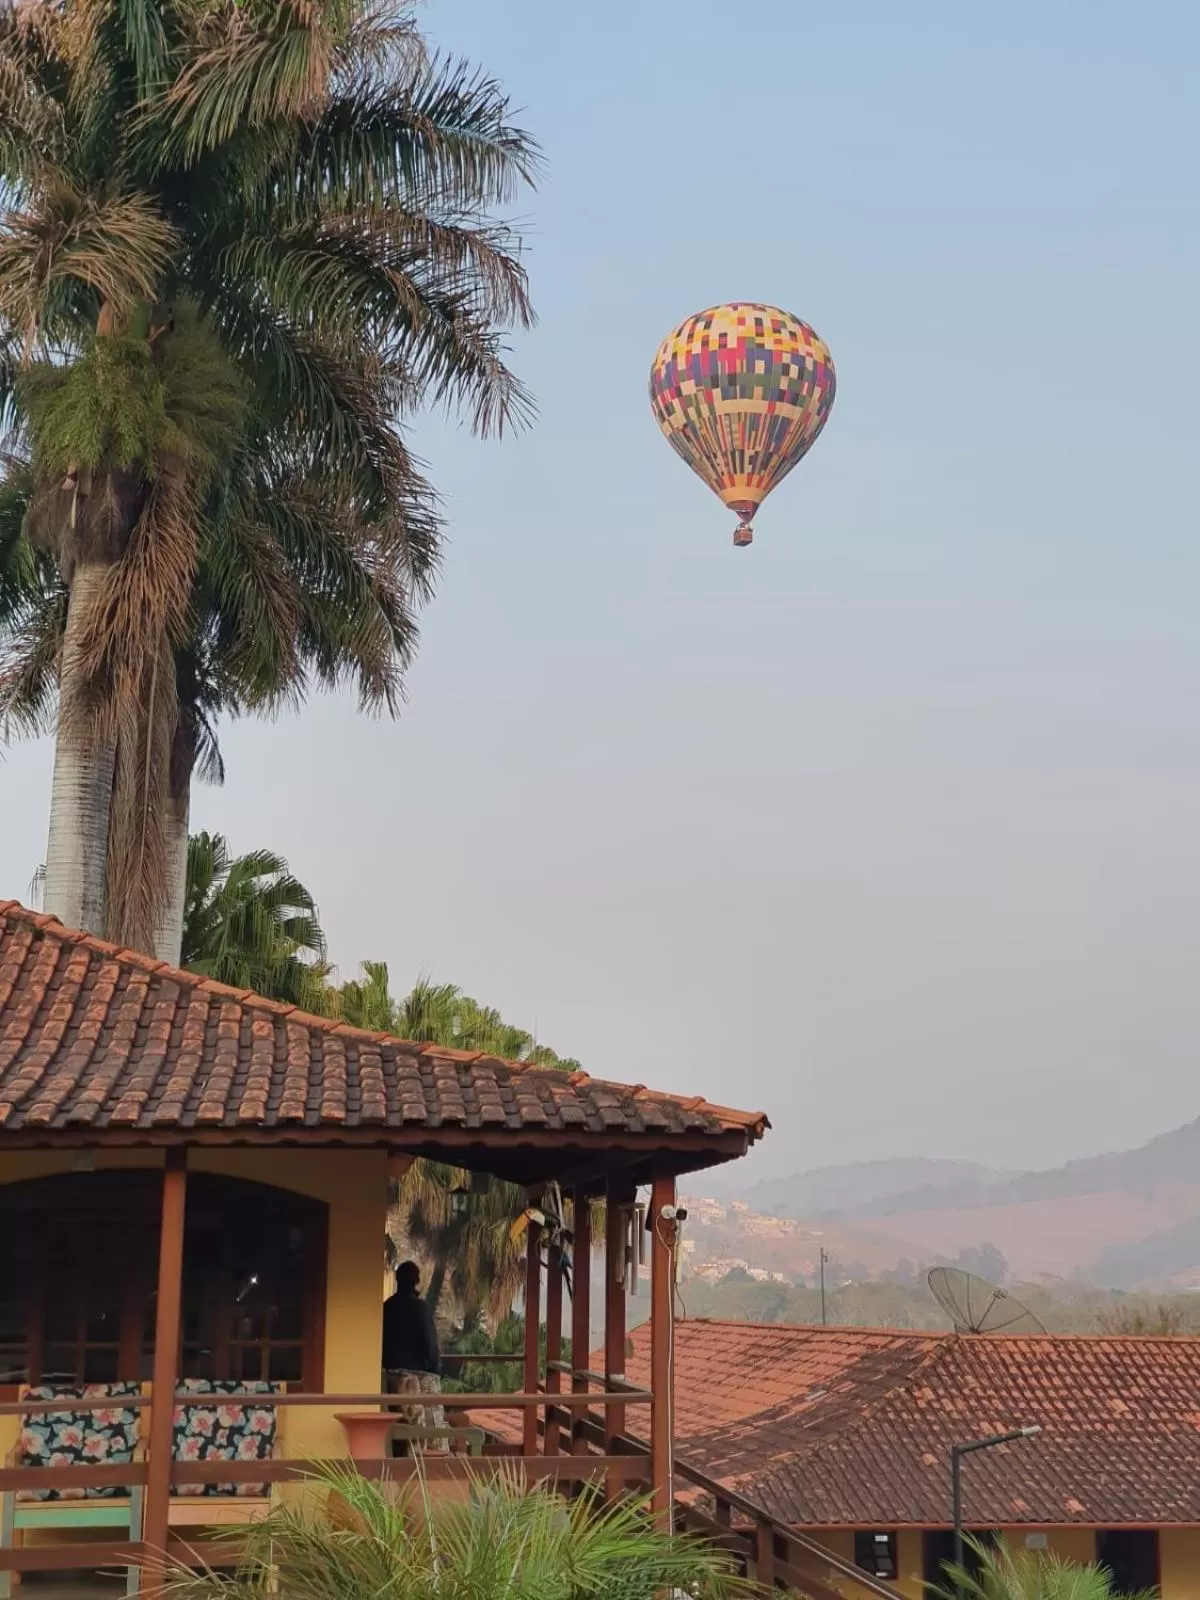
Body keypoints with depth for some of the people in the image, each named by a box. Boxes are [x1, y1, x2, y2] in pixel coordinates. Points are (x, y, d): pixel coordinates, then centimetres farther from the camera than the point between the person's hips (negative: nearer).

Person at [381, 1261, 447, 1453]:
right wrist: (436, 1366, -3)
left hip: (392, 1371, 7)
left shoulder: (387, 1306, 9)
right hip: (419, 1372, -7)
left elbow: (384, 1339, 13)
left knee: (404, 1421, 11)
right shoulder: (419, 1306, -12)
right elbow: (428, 1341, -13)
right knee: (429, 1422, -4)